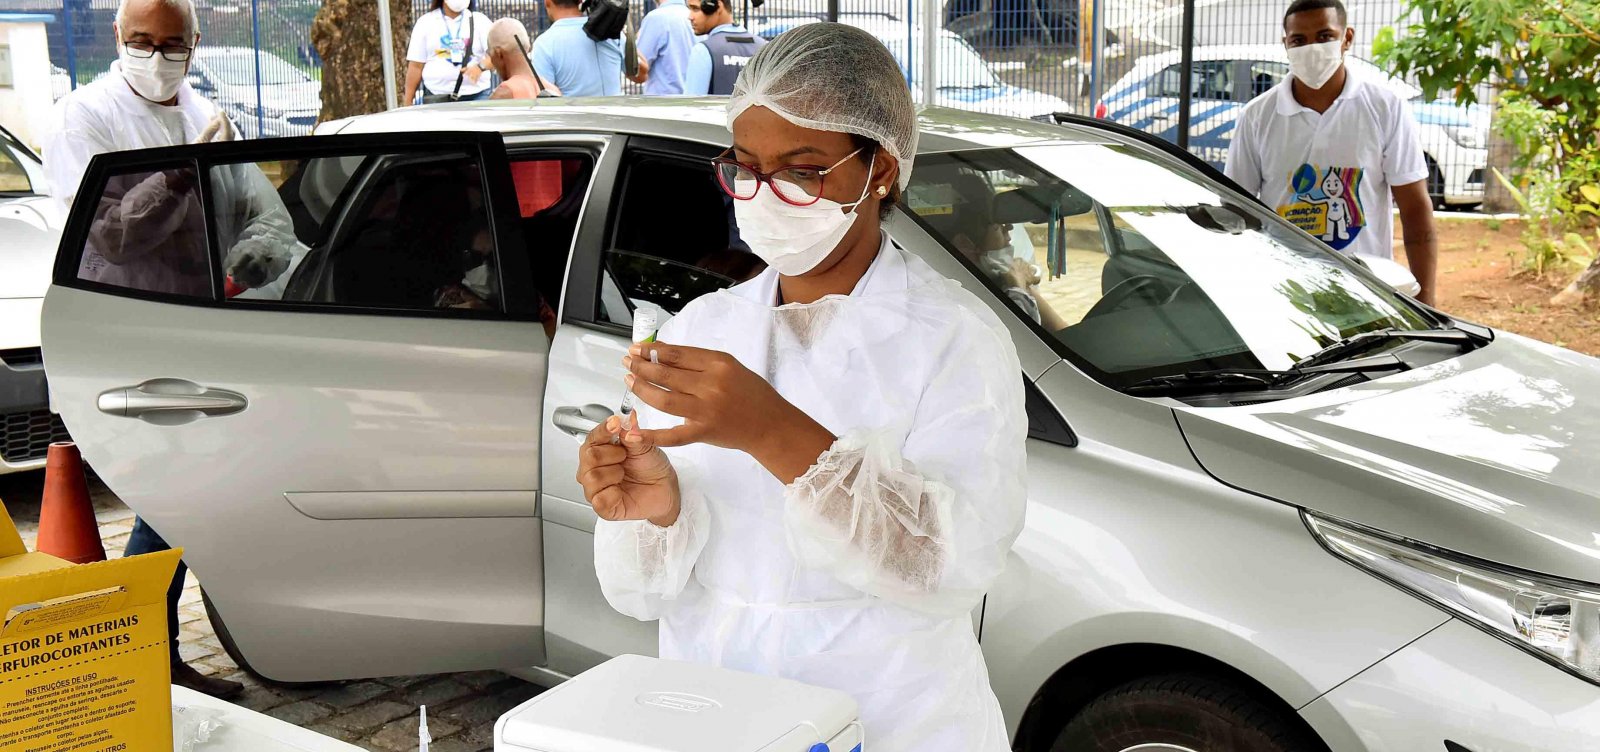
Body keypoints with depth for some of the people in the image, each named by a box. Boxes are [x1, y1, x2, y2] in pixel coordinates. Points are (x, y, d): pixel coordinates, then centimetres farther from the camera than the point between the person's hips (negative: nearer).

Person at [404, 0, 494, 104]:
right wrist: (408, 102, 2)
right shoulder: (425, 23, 9)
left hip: (476, 95, 0)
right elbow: (416, 66, 7)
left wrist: (481, 66, -24)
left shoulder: (480, 21, 9)